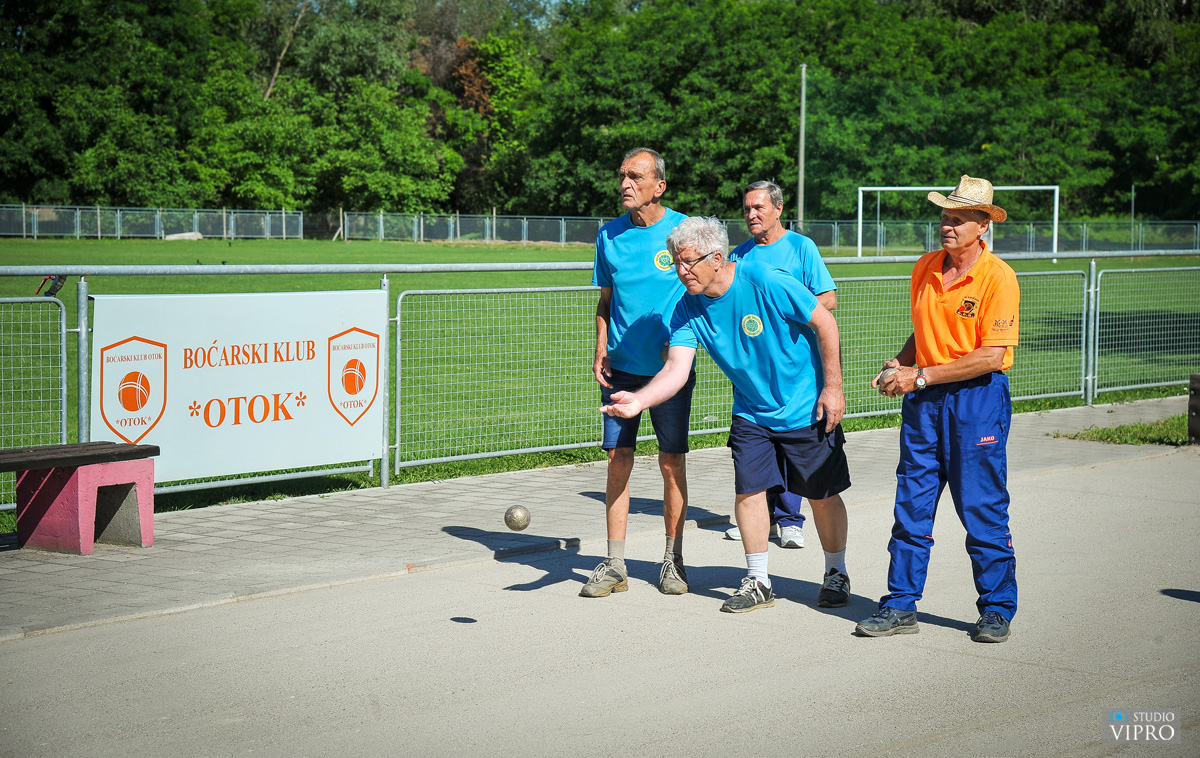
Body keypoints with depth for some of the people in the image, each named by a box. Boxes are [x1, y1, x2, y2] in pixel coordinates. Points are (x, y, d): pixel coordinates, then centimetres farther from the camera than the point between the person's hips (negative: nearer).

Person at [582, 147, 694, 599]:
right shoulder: (609, 236, 6)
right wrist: (601, 351, 3)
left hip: (670, 368, -3)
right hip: (621, 367, 3)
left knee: (672, 462, 2)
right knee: (618, 460, 0)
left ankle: (673, 561, 15)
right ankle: (614, 566, 6)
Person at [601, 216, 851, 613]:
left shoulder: (765, 282, -25)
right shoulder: (687, 308, -9)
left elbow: (825, 324, -16)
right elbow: (677, 368, -17)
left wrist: (833, 387, -16)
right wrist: (639, 400, -35)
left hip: (806, 409, -4)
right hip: (751, 413, 4)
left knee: (823, 496, 3)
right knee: (748, 490, -3)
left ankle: (837, 576, 25)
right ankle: (757, 582, 14)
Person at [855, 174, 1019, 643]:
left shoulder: (997, 277, -12)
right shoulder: (925, 268, 8)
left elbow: (991, 356, -17)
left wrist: (922, 376, -16)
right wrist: (900, 365, 1)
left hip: (978, 398, -6)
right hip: (924, 399, 6)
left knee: (982, 508, 0)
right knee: (911, 507, 5)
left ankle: (997, 609, 12)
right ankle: (900, 607, 12)